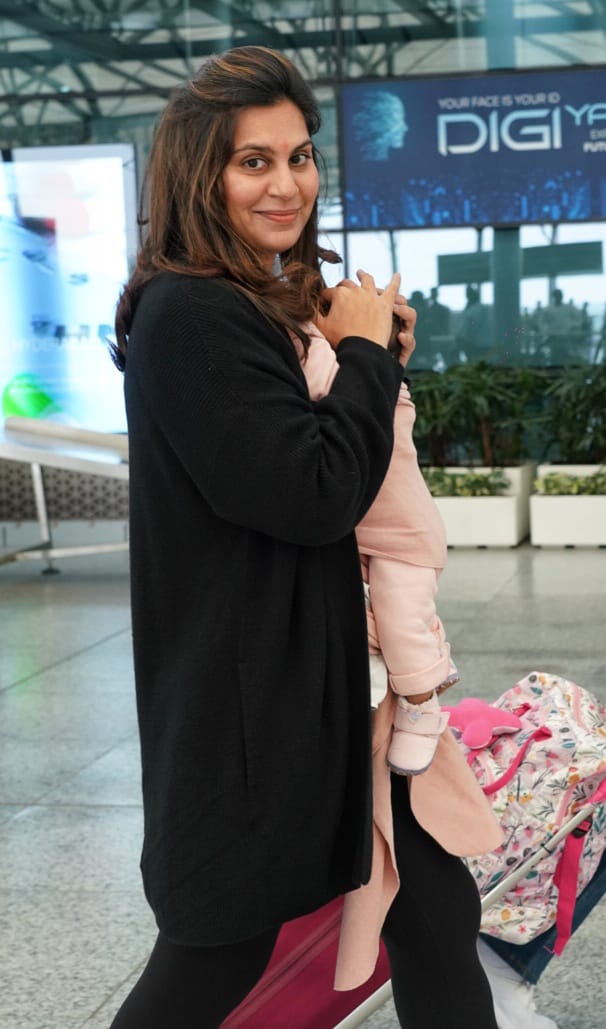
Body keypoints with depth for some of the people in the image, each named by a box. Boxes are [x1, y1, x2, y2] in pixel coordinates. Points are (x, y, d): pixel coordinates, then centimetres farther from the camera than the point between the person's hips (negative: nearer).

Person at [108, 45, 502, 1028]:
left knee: (434, 915, 13)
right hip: (246, 708, -9)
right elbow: (315, 493, -25)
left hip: (318, 681, 10)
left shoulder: (274, 303, 12)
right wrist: (364, 351, -10)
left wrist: (371, 343, 4)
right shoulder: (190, 316, -20)